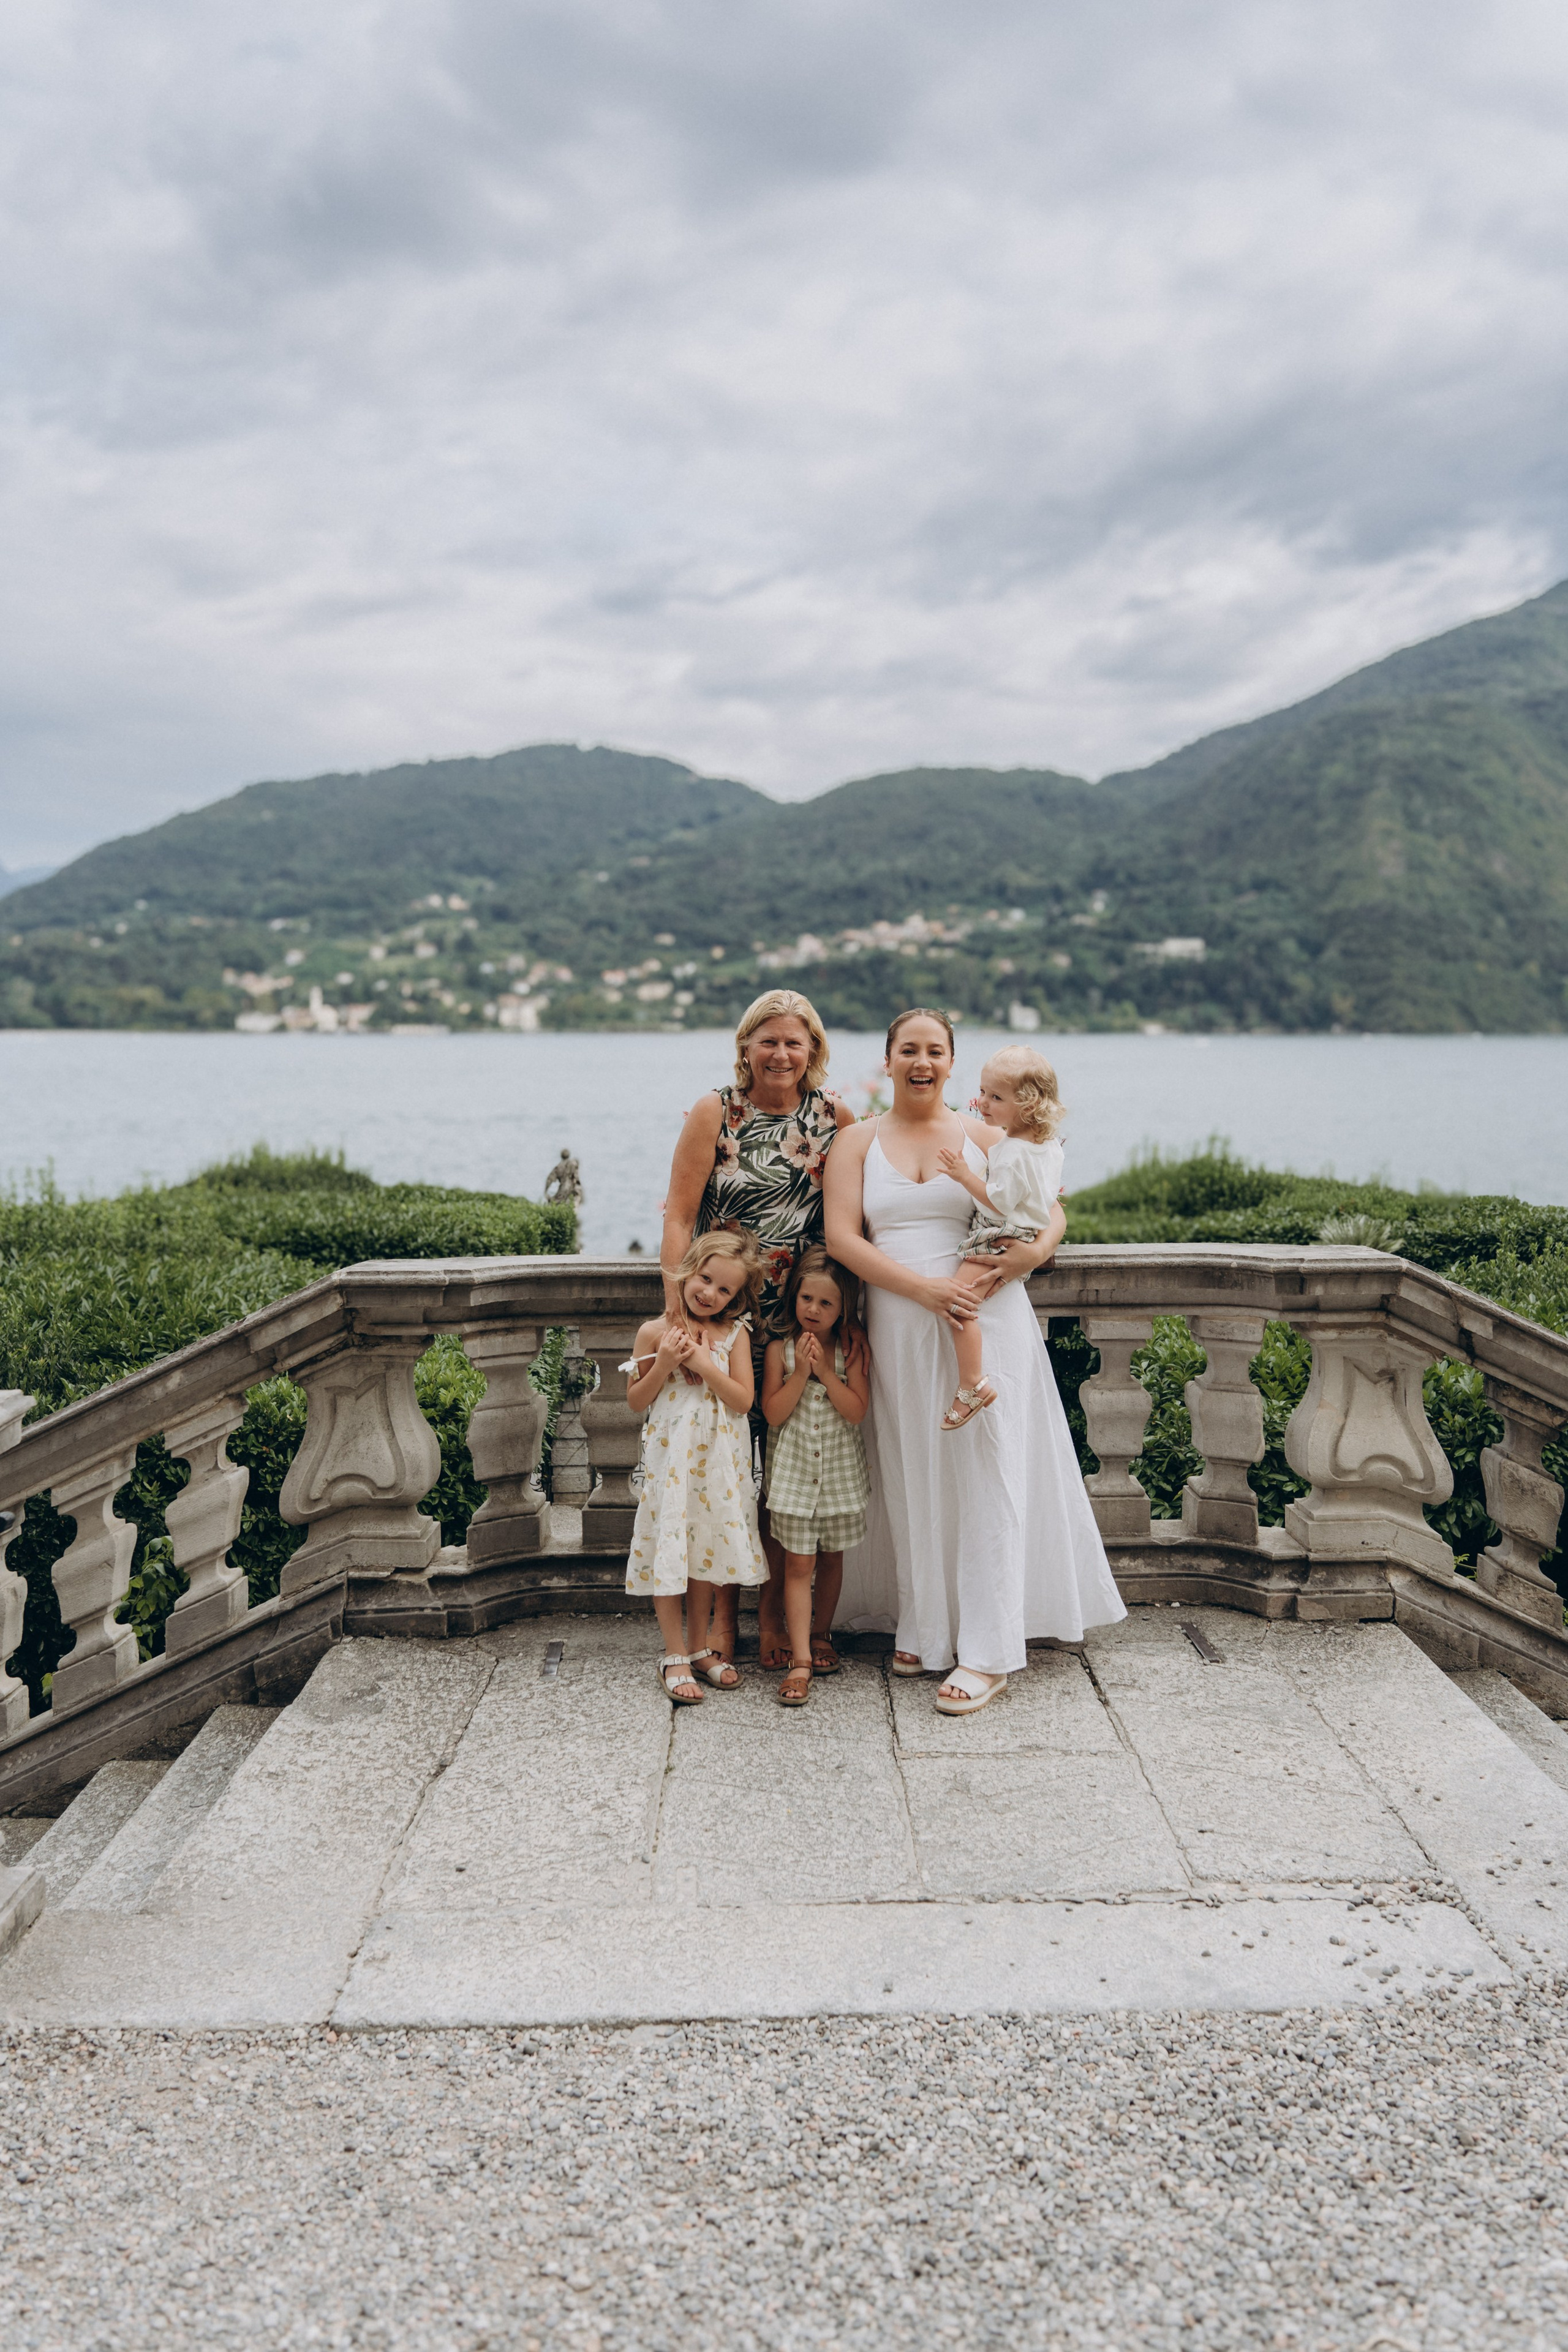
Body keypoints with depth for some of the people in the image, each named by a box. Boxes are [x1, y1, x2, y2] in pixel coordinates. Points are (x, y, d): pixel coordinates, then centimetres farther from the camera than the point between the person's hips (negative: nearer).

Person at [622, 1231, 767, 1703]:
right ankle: (675, 1656, 12)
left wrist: (704, 1363, -17)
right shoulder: (655, 1332, -5)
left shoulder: (734, 1334, -2)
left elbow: (743, 1400, -8)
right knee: (668, 1551, 1)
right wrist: (664, 1364, -16)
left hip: (717, 1461, 2)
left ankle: (700, 1646, 27)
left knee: (707, 1549, 12)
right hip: (669, 1457, -2)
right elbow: (636, 1400, -1)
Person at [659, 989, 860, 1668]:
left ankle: (775, 1607, 22)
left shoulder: (836, 1119, 4)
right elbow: (679, 1217, -5)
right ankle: (721, 1610, 19)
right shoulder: (715, 1113, -2)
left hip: (805, 1320, 2)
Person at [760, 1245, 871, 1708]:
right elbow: (773, 1412, -9)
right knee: (798, 1563, -4)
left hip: (839, 1469, 2)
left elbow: (857, 1410, -11)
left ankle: (821, 1635, 34)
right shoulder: (779, 1350, -3)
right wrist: (800, 1373, -17)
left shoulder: (852, 1351, -2)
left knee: (831, 1558, 14)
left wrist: (826, 1371, -17)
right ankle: (800, 1661, -6)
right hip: (794, 1470, -1)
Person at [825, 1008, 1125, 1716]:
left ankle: (987, 1653, 3)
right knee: (914, 1479, 8)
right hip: (899, 1330, 1)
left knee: (986, 1476, -2)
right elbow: (842, 1237, -4)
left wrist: (1035, 1249, -15)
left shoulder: (984, 1138, 8)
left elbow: (1051, 1208, 10)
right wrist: (925, 1288, -16)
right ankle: (924, 1630, 23)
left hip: (986, 1321, -1)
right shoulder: (857, 1144, 7)